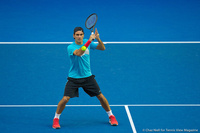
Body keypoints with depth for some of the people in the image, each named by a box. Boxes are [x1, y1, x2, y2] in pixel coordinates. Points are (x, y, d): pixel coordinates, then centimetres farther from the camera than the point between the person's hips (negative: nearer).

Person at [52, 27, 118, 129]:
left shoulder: (87, 42, 0)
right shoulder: (70, 47, -15)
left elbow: (102, 48, 1)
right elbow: (79, 53, -35)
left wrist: (98, 39, -19)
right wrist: (89, 41, -41)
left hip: (88, 77, 4)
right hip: (73, 78, -4)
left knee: (100, 96, 3)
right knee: (65, 98, -15)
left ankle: (111, 116, 21)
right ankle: (56, 119, 5)